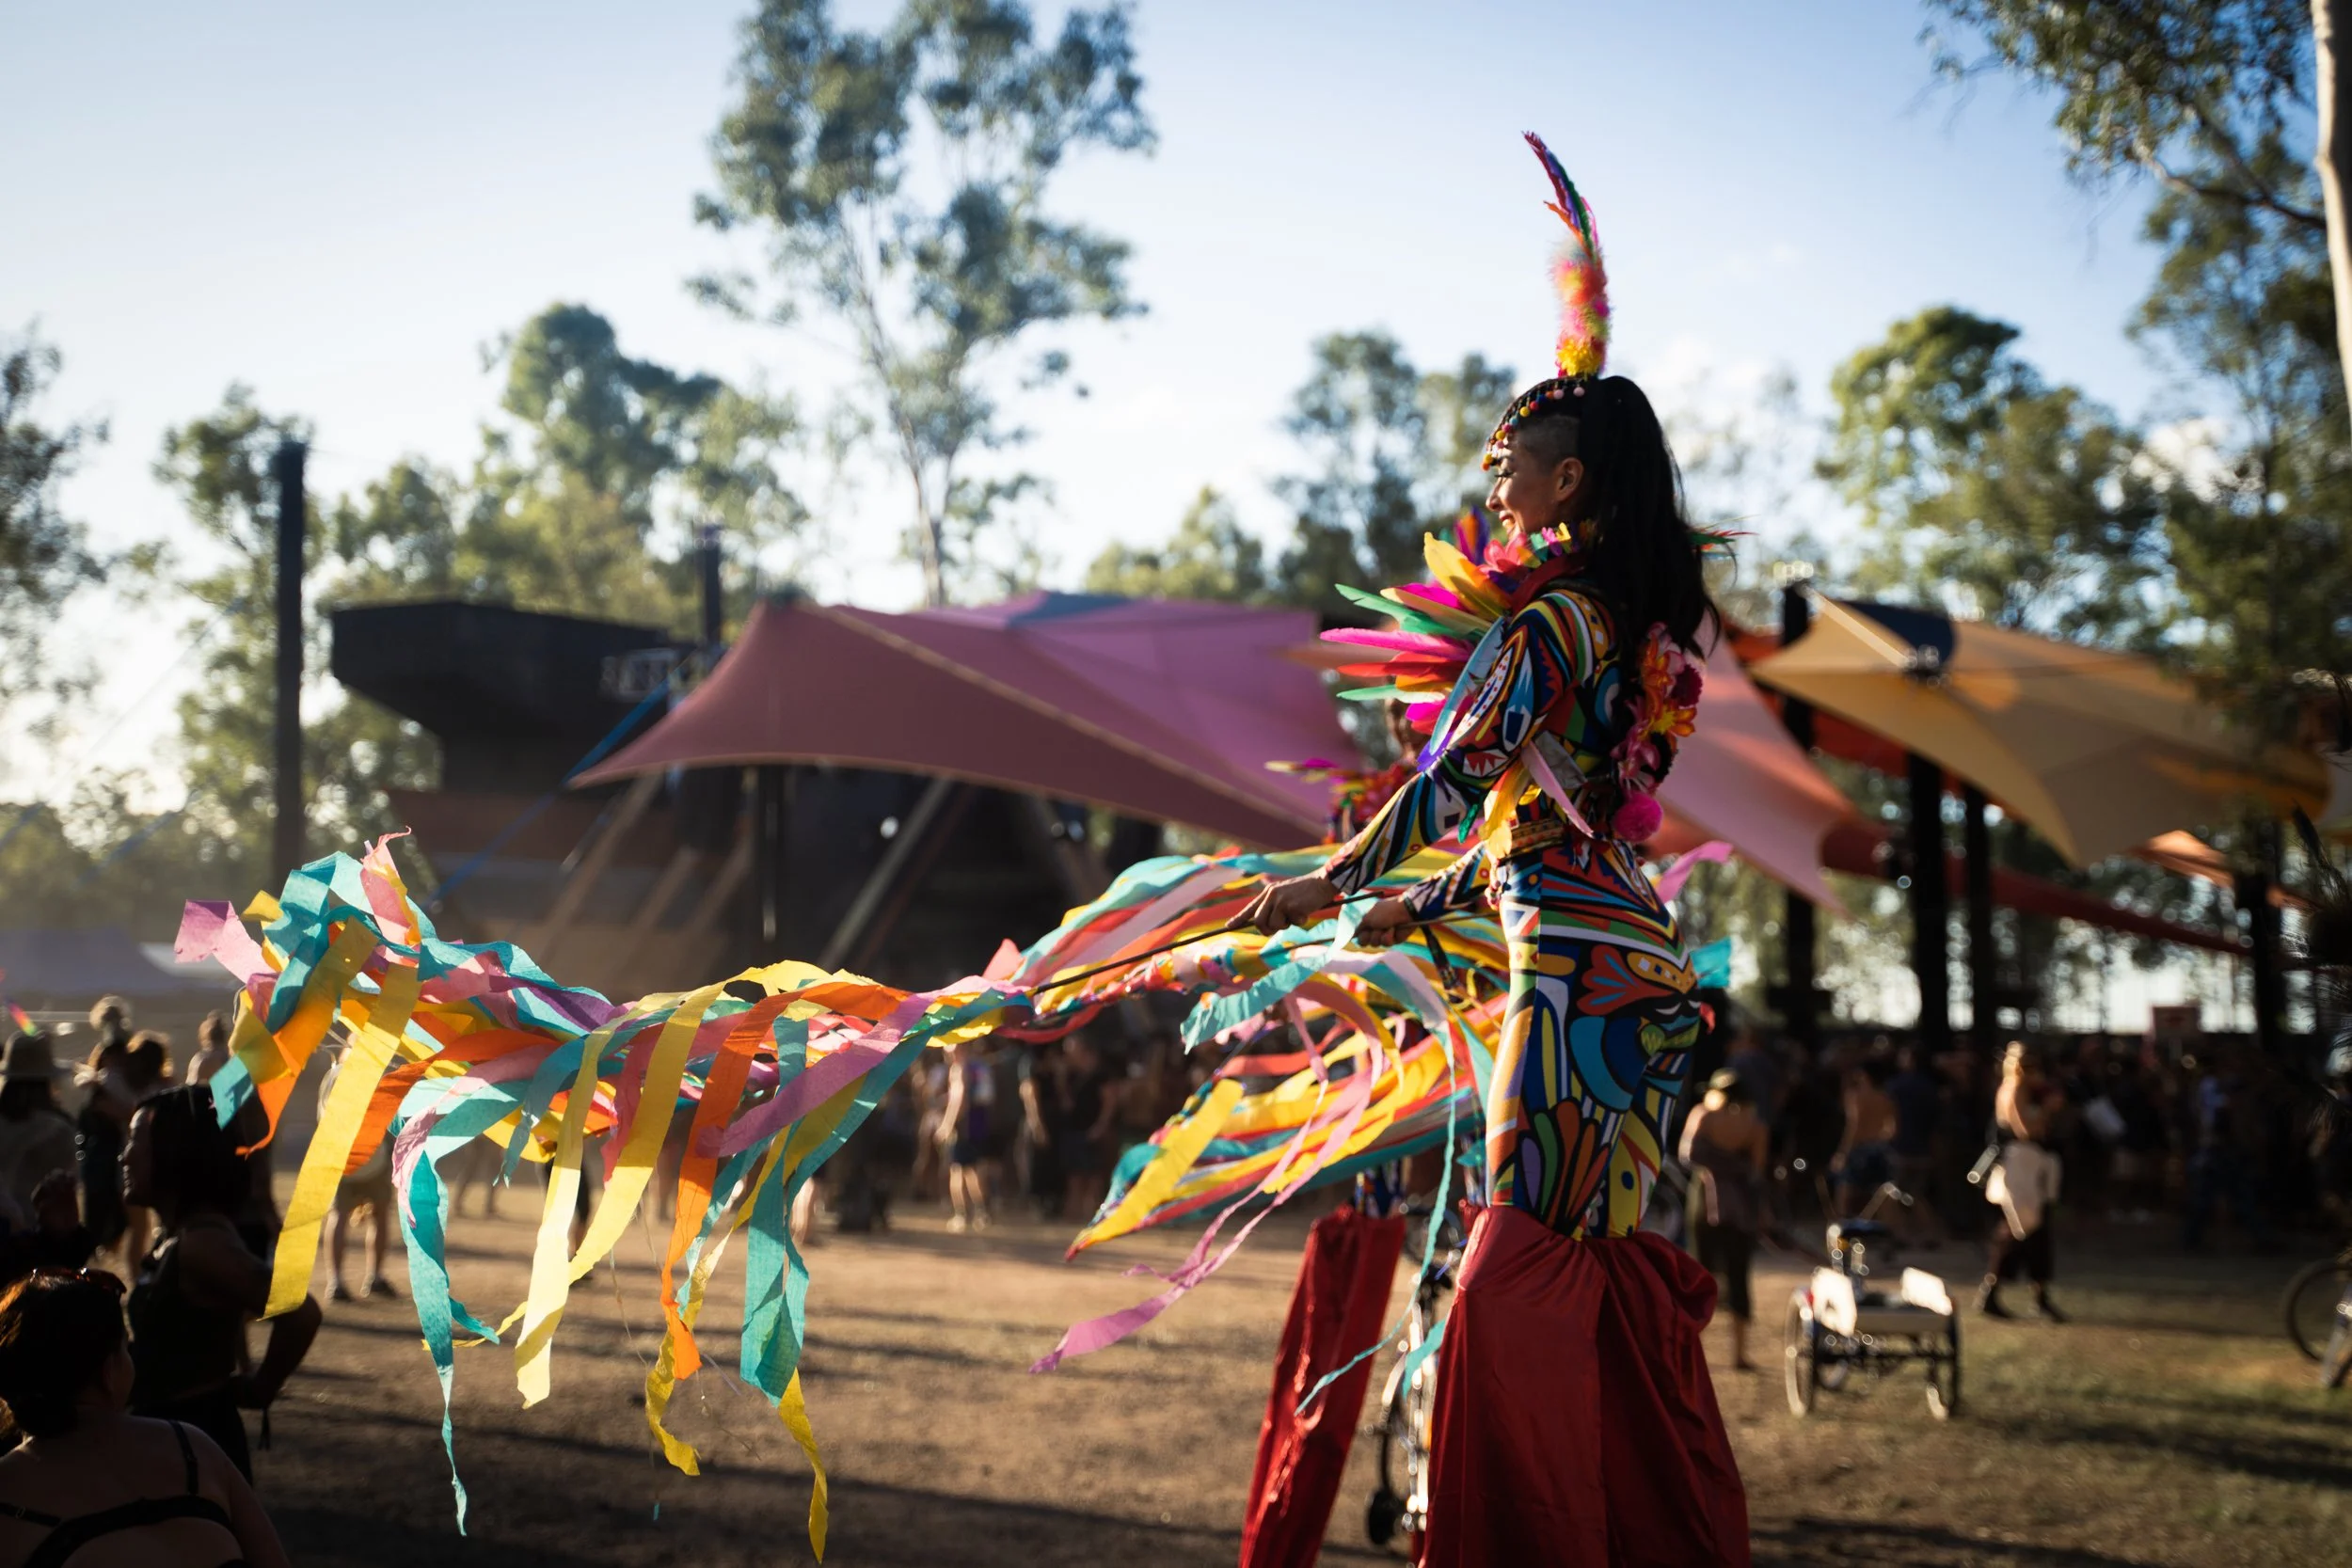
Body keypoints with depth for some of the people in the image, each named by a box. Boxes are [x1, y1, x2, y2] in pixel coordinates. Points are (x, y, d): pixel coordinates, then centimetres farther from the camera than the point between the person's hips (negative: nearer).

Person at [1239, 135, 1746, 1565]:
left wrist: (1333, 882, -2)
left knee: (1528, 1267, -6)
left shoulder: (1549, 615, -10)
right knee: (1618, 1264, 13)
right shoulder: (1643, 619, 17)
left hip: (1579, 965, -9)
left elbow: (1458, 779, -14)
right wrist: (1425, 901, 26)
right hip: (1638, 960, 9)